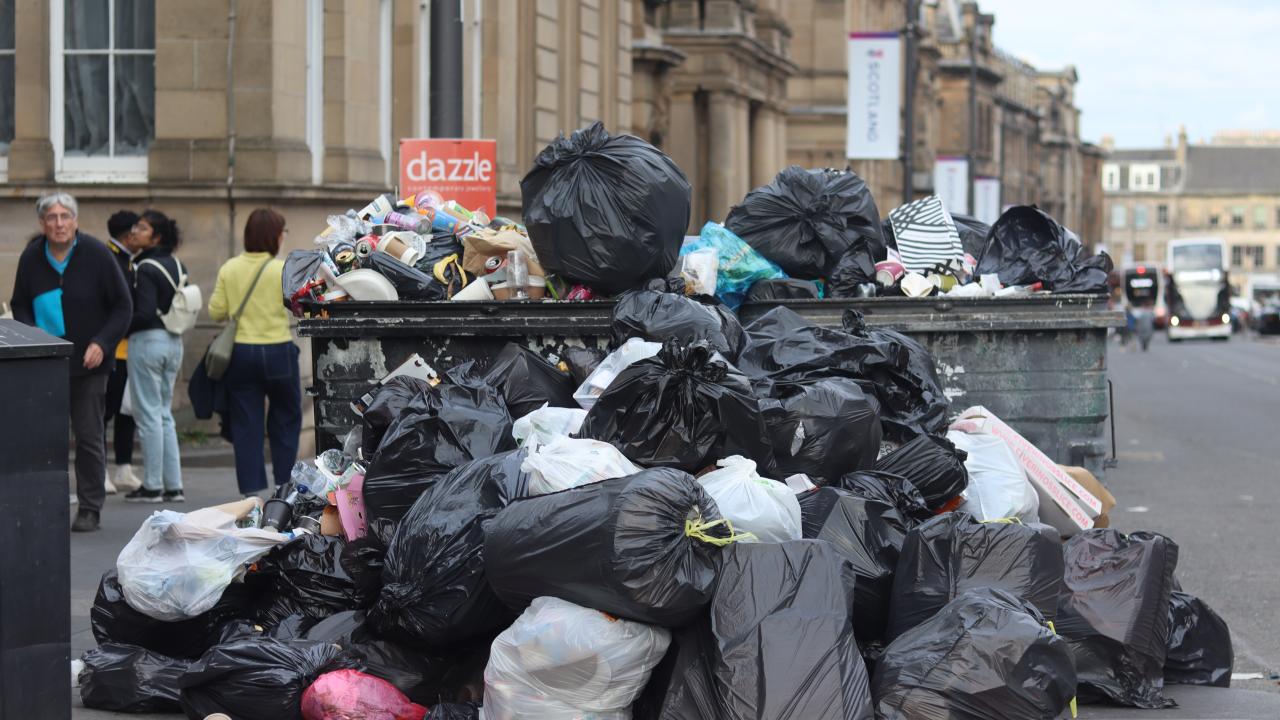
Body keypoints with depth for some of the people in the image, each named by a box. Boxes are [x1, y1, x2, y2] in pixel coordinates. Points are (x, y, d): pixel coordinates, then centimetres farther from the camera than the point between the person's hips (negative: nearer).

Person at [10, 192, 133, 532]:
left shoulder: (96, 254, -7)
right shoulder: (31, 257, 1)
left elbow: (123, 306, -1)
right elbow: (19, 306, 13)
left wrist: (102, 343, -13)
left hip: (88, 361, -2)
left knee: (89, 434, 0)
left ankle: (90, 509, 8)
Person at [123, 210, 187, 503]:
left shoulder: (145, 269, -14)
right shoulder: (177, 266, 10)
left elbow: (145, 313, -20)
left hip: (148, 340, -8)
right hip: (174, 341, 8)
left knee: (149, 415, -1)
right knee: (164, 414, 13)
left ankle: (152, 486, 2)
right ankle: (173, 486, 12)